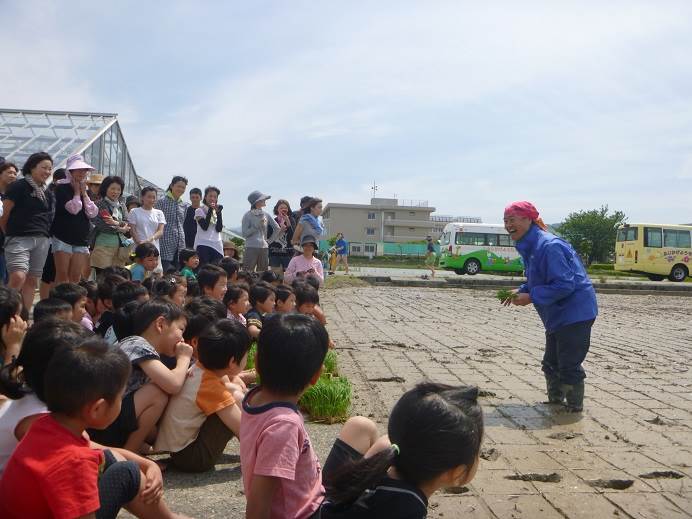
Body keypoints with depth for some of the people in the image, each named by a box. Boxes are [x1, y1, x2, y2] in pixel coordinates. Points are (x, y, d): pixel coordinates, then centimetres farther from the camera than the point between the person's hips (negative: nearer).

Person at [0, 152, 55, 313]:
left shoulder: (48, 194, 17)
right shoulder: (18, 187, -3)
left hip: (42, 240, 6)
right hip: (19, 238, -6)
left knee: (32, 280, 6)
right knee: (18, 277, -21)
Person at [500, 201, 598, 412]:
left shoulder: (549, 246, -24)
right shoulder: (529, 247, 8)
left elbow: (564, 285, -27)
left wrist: (531, 297, -24)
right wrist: (521, 291, 2)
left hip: (574, 314, -10)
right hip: (557, 316, 10)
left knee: (568, 366, -1)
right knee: (550, 364, 20)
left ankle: (575, 408, 15)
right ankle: (555, 401, 36)